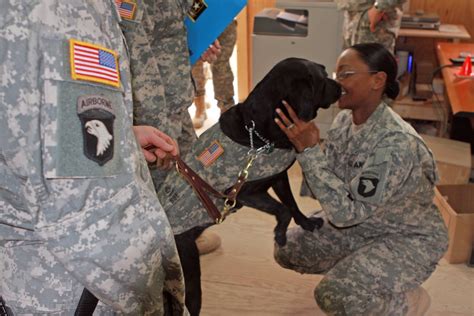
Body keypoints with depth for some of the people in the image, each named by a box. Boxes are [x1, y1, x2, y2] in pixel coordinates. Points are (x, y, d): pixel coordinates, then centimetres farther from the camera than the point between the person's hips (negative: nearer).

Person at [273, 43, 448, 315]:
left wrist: (309, 150, -36)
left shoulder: (396, 142, -33)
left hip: (410, 237, -7)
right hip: (363, 224, 8)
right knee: (288, 249, 2)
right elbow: (328, 179, -6)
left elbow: (346, 212, -33)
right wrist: (303, 145, -21)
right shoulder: (345, 120, -8)